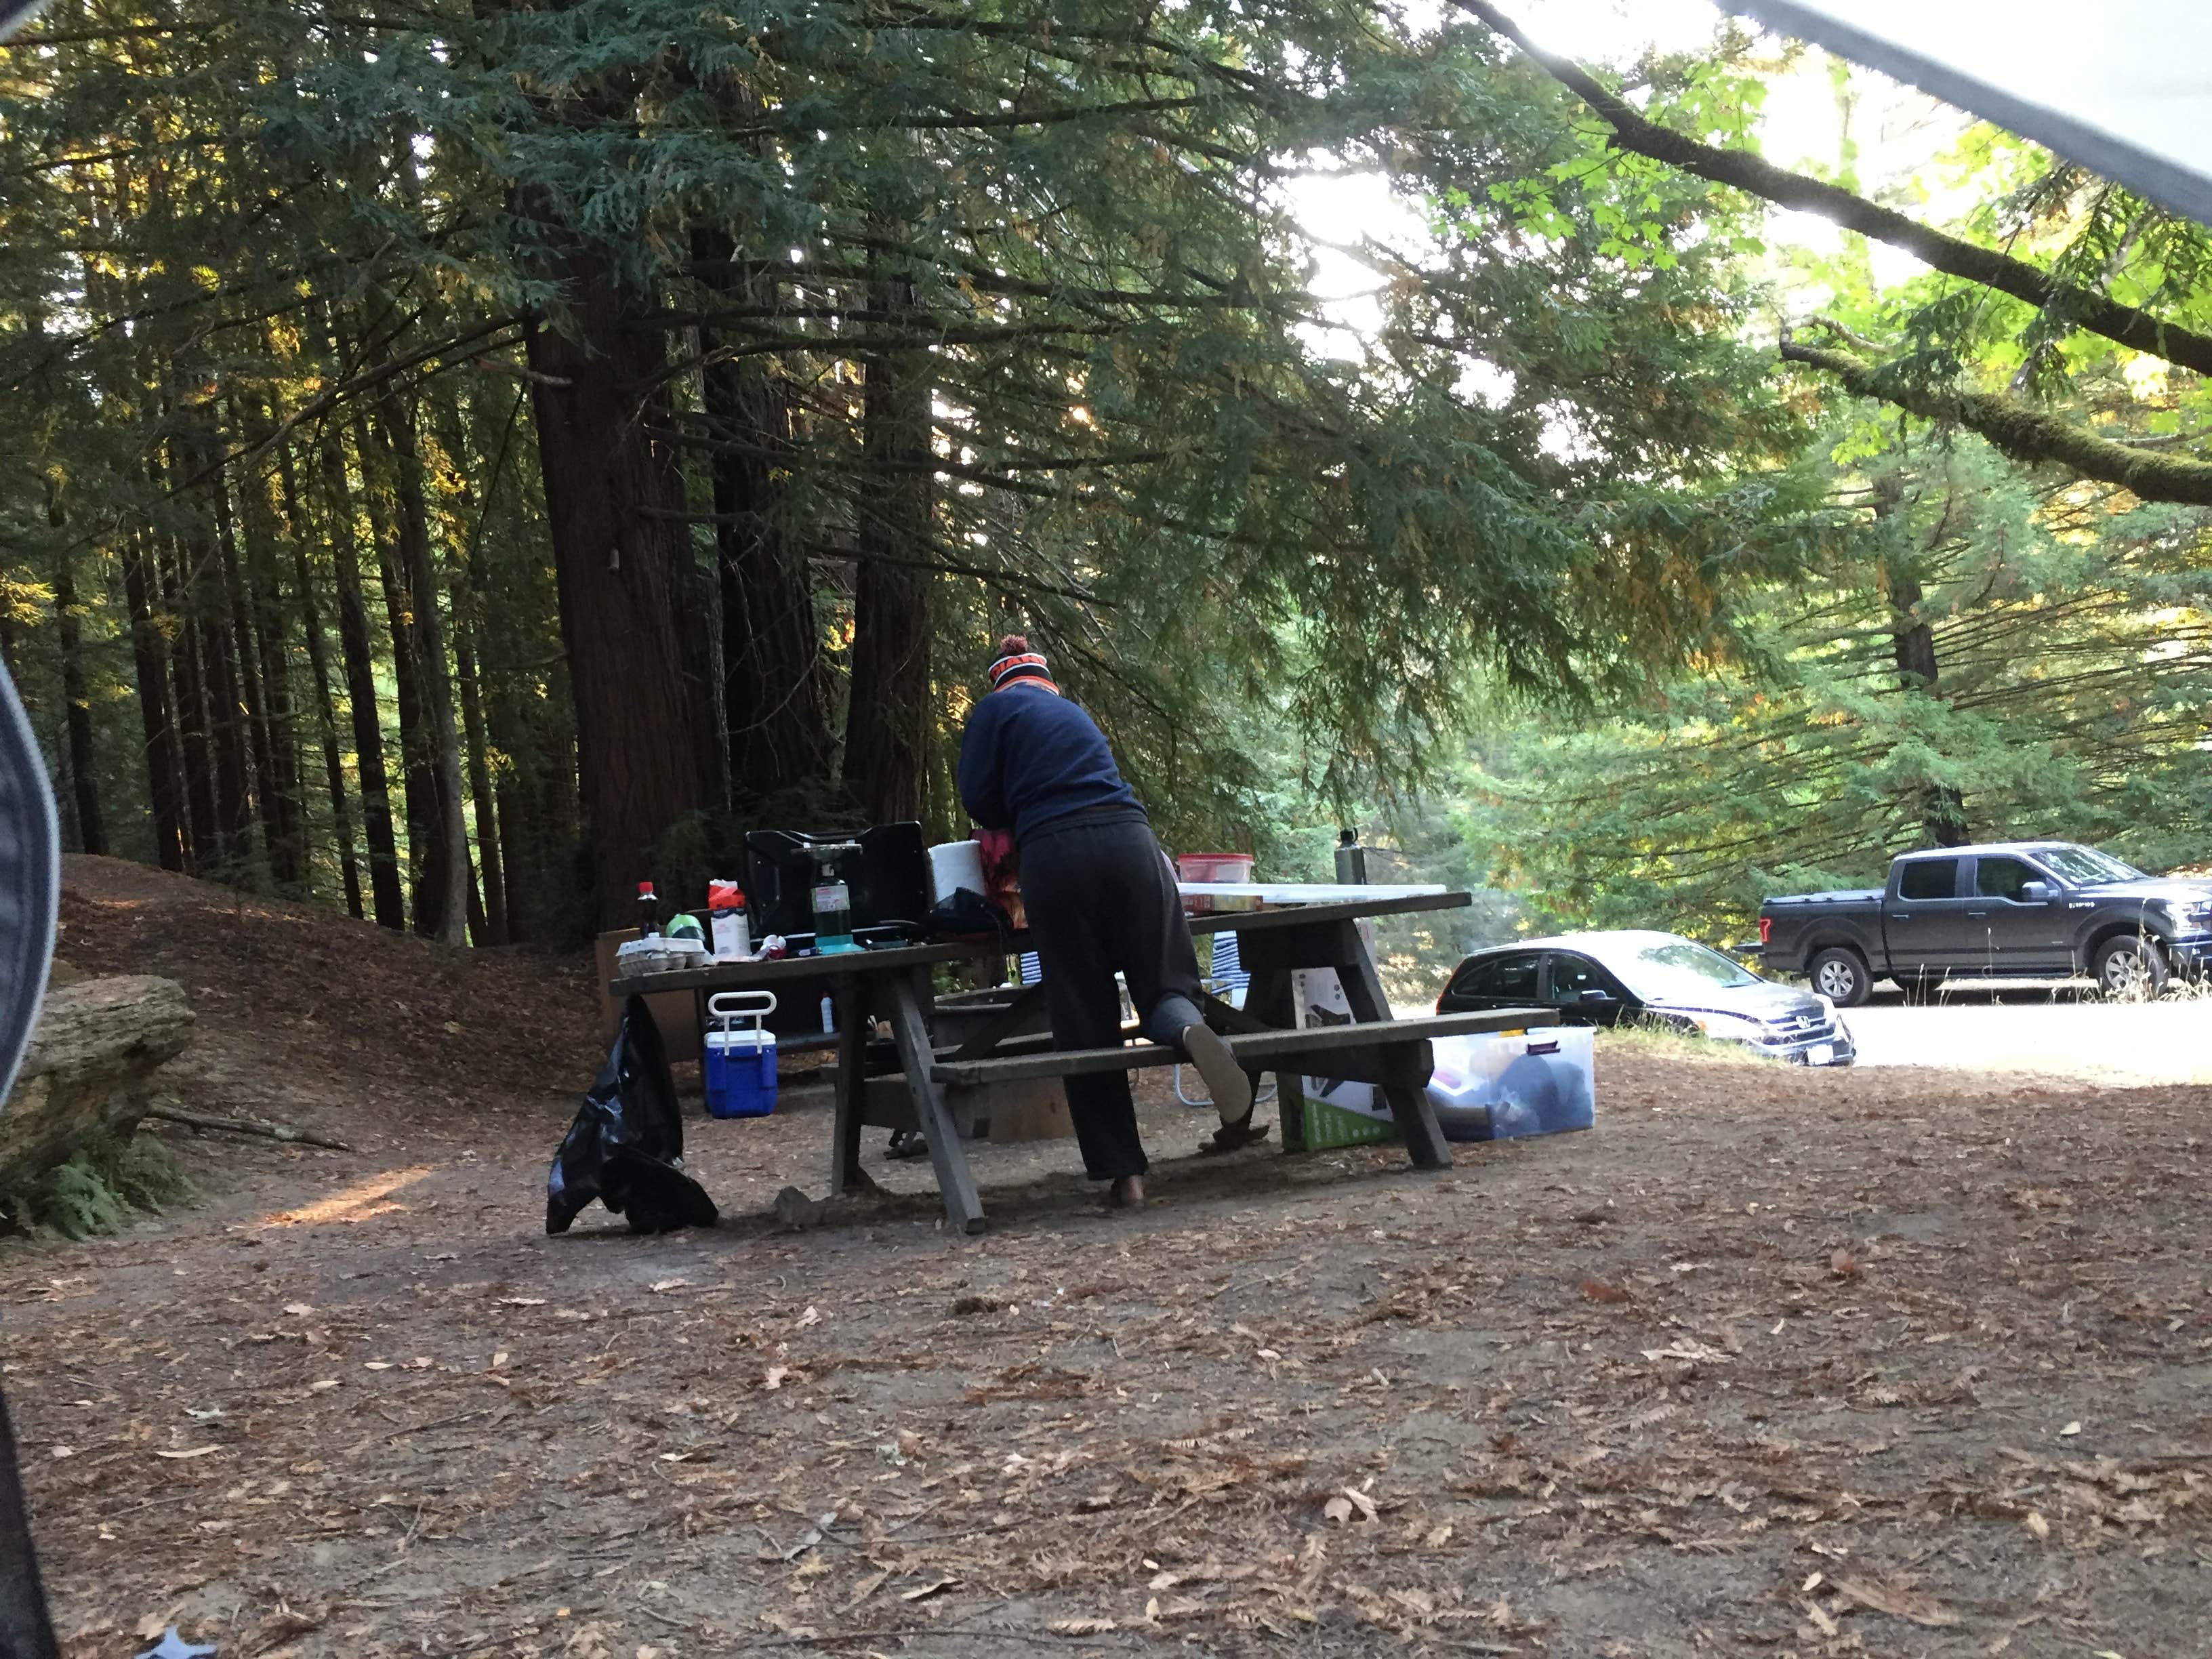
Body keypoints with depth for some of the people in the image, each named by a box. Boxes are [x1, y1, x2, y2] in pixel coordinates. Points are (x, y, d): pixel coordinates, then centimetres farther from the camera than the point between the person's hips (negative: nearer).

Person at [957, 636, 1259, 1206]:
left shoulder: (995, 709, 14)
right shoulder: (1077, 714, 30)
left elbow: (978, 798, 6)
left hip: (1055, 854, -4)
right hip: (1131, 837, 4)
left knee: (1083, 1019, 1)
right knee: (1164, 984, 5)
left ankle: (1122, 1170, -2)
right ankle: (1190, 1028, -33)